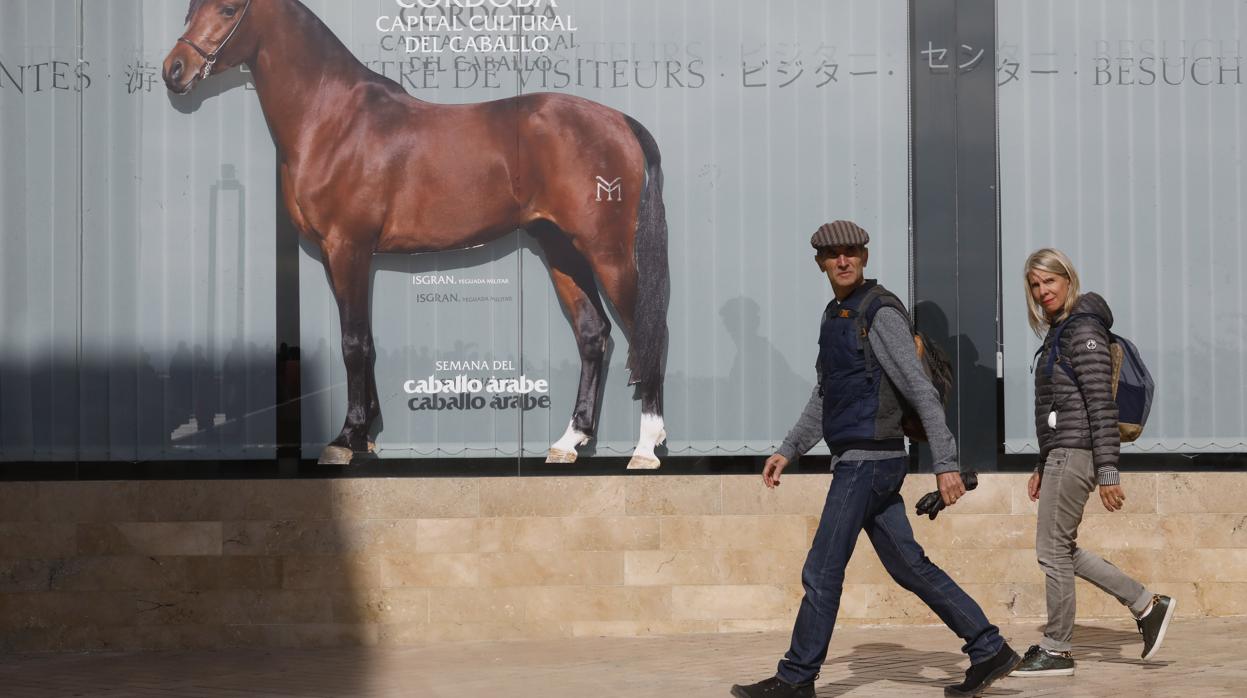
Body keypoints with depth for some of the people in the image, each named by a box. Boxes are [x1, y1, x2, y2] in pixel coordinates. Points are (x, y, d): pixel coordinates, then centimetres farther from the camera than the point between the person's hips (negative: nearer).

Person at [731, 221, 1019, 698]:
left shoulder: (881, 314, -11)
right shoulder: (836, 316, 17)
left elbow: (922, 393, -15)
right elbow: (824, 398, 26)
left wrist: (946, 463, -19)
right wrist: (788, 450, 23)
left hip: (868, 461, -9)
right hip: (858, 461, 9)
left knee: (821, 573, -4)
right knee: (909, 567, 11)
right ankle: (989, 650, 15)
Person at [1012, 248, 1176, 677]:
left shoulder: (1084, 330, -12)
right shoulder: (1058, 332, 17)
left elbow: (1102, 405, -17)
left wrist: (1108, 472, -20)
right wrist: (1041, 466, 23)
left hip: (1076, 452, -10)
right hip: (1060, 453, 10)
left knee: (1052, 549, -4)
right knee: (1062, 549, 13)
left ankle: (1056, 650, 6)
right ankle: (1148, 606, 19)